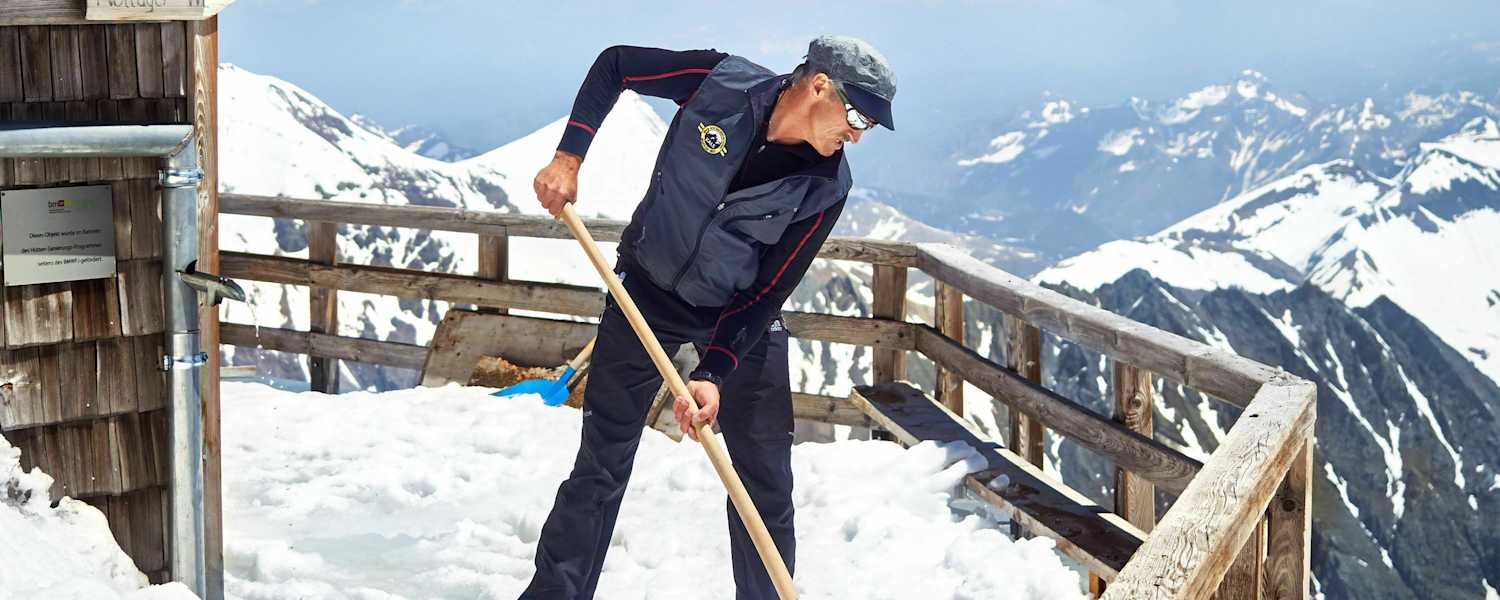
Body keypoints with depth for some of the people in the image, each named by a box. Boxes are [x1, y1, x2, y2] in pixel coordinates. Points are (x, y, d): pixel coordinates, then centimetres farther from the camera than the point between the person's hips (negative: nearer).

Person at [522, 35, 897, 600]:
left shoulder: (826, 188, -19)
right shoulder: (722, 84, -22)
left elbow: (766, 294, -16)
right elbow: (614, 64, -7)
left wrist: (713, 374, -27)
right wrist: (568, 157, -15)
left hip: (741, 315, 1)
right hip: (646, 292, -1)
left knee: (766, 479, 1)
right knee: (601, 465, 2)